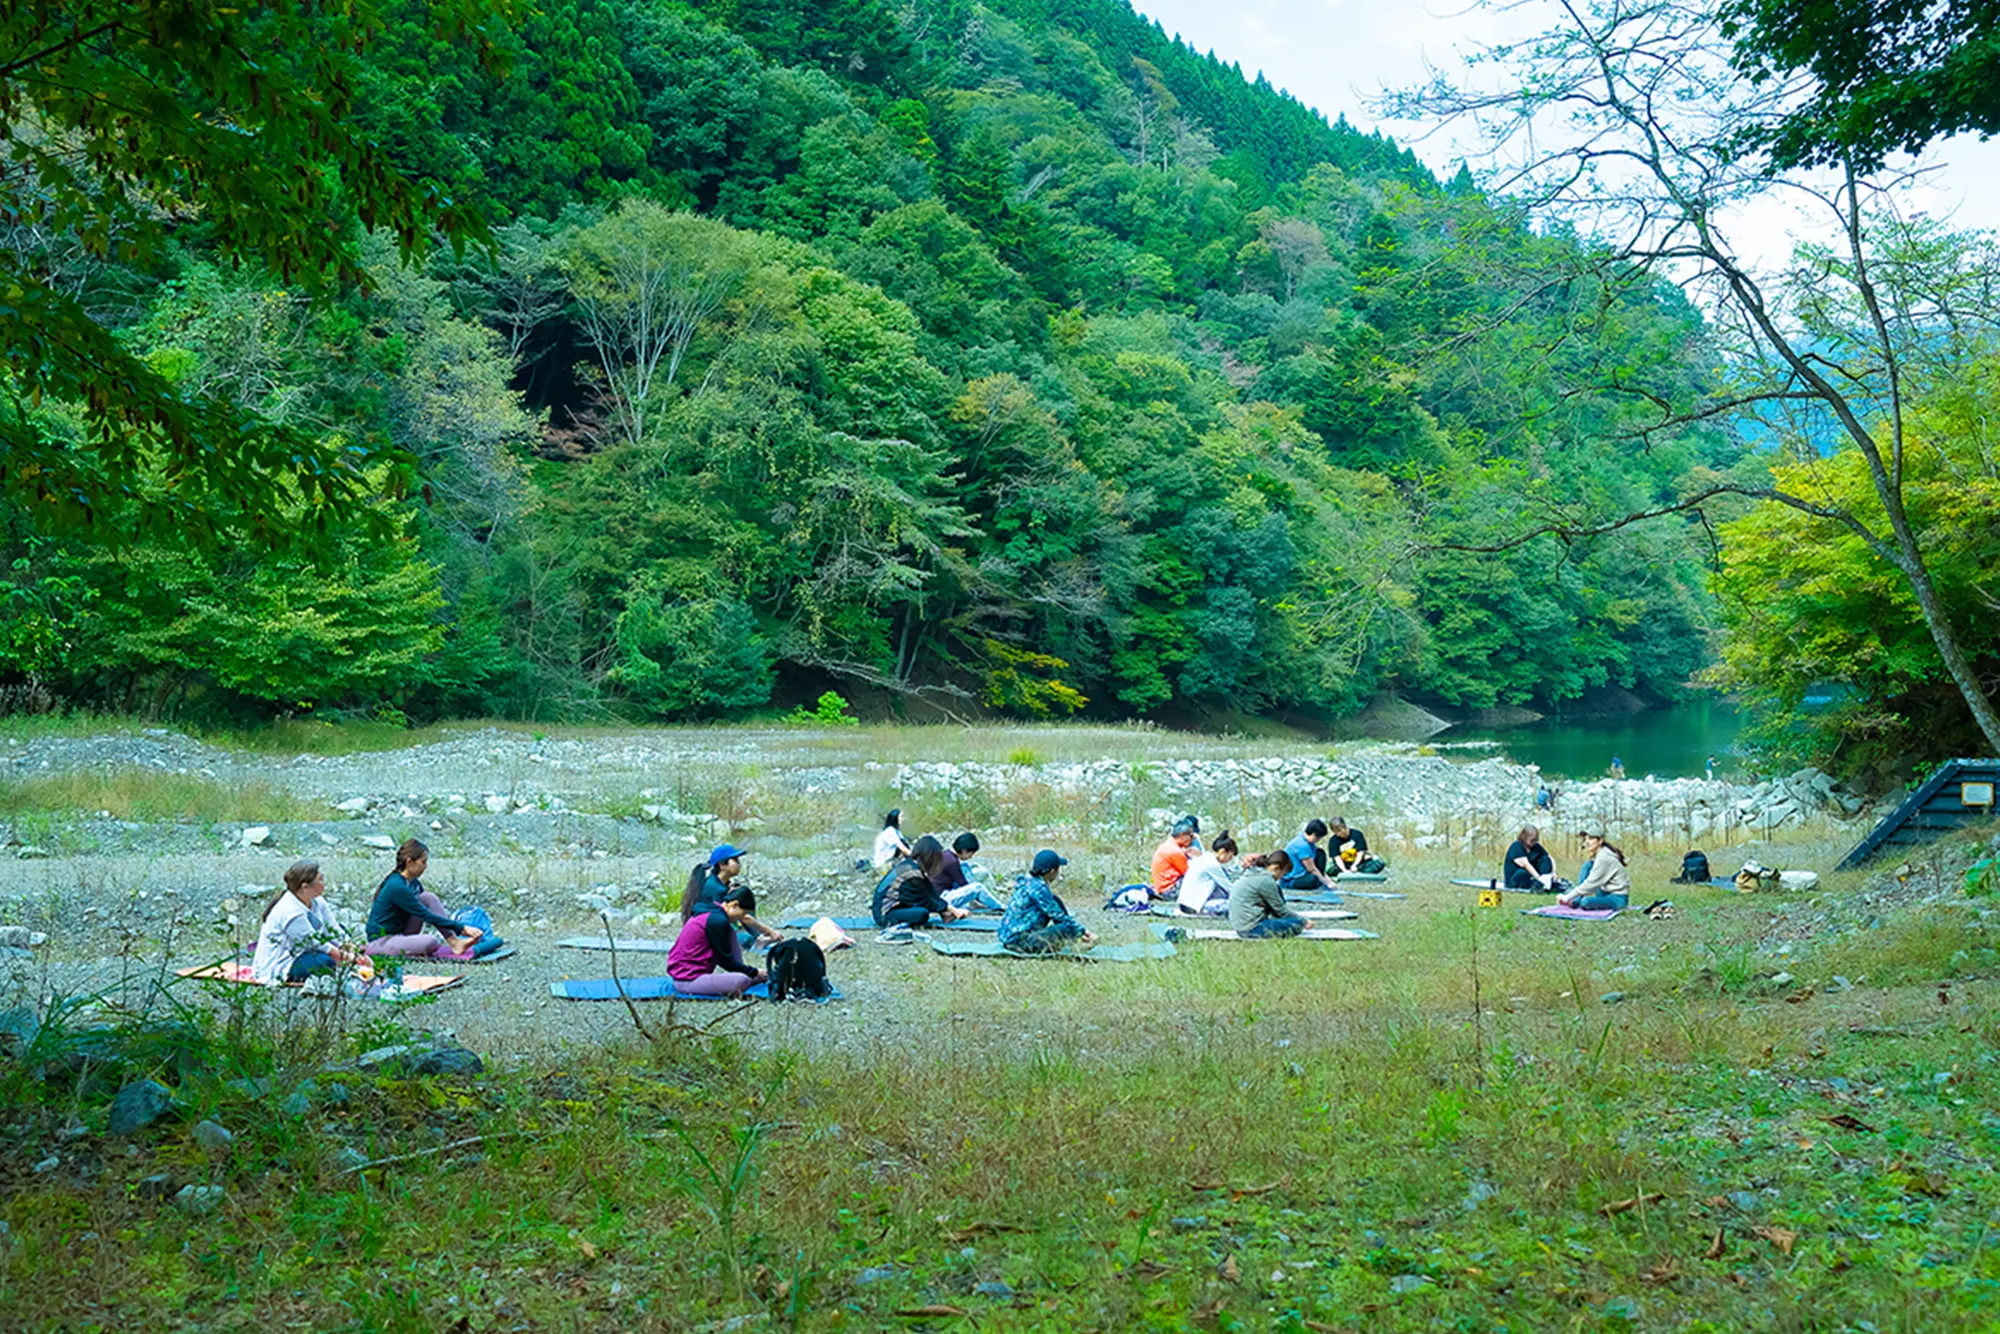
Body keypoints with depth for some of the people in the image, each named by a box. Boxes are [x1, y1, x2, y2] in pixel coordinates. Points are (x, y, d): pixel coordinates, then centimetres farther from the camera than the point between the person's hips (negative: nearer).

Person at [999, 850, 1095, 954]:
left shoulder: (1028, 882, 11)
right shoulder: (1038, 887, -17)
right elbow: (1058, 915, -14)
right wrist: (1081, 930, -3)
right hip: (1018, 941, -11)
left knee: (1056, 901, 13)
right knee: (1068, 929, -23)